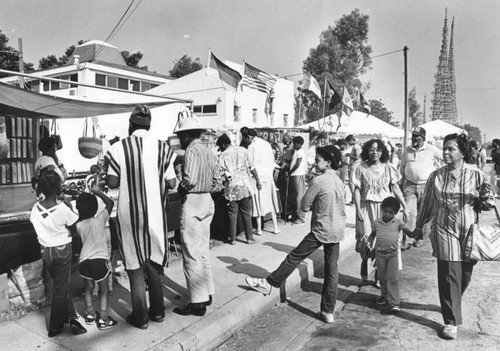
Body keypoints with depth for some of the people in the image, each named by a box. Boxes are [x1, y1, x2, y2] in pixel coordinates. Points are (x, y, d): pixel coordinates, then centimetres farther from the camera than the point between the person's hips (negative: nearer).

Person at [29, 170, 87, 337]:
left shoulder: (36, 208, -8)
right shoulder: (63, 208, -21)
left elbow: (37, 227, 4)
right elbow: (74, 231, -9)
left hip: (45, 250, 5)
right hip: (62, 250, -4)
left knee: (59, 284, 20)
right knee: (61, 288, 10)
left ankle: (71, 318, 26)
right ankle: (55, 327, 22)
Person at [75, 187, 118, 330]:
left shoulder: (79, 225, -4)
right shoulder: (100, 219, -11)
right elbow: (110, 203, -1)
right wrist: (98, 192, 4)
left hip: (84, 261, 3)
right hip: (100, 259, -3)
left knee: (88, 288, 22)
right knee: (103, 290, 9)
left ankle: (90, 314, 34)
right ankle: (103, 320, 11)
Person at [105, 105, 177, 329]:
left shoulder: (118, 148, -8)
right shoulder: (162, 148, -4)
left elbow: (112, 183, -5)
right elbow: (171, 184, -3)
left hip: (130, 214, -2)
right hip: (156, 212, 2)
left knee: (135, 263, 11)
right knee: (154, 261, 18)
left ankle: (141, 317, 20)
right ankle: (157, 311, 28)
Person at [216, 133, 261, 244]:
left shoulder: (223, 156, -3)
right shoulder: (242, 150, 3)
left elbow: (226, 174, -10)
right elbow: (251, 167, 1)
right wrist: (258, 180, 5)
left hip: (232, 188, -2)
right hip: (245, 185, 2)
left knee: (232, 213, 8)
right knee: (246, 213, 9)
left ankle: (233, 239, 11)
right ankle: (249, 237, 13)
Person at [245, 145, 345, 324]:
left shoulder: (318, 181, -15)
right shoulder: (340, 182, 8)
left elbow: (304, 206, -11)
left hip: (321, 230, -7)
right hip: (338, 231, 7)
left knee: (294, 257, 4)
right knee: (332, 271, 9)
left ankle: (269, 283, 17)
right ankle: (328, 312, 16)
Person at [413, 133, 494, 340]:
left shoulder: (476, 174, -1)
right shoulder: (436, 176, 0)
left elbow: (487, 205, 4)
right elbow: (427, 203, 9)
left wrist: (485, 195, -19)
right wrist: (419, 226, 14)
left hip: (469, 231, 1)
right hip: (444, 231, -1)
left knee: (465, 275, 13)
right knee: (449, 276, -3)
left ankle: (452, 306, 41)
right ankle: (451, 321, 9)